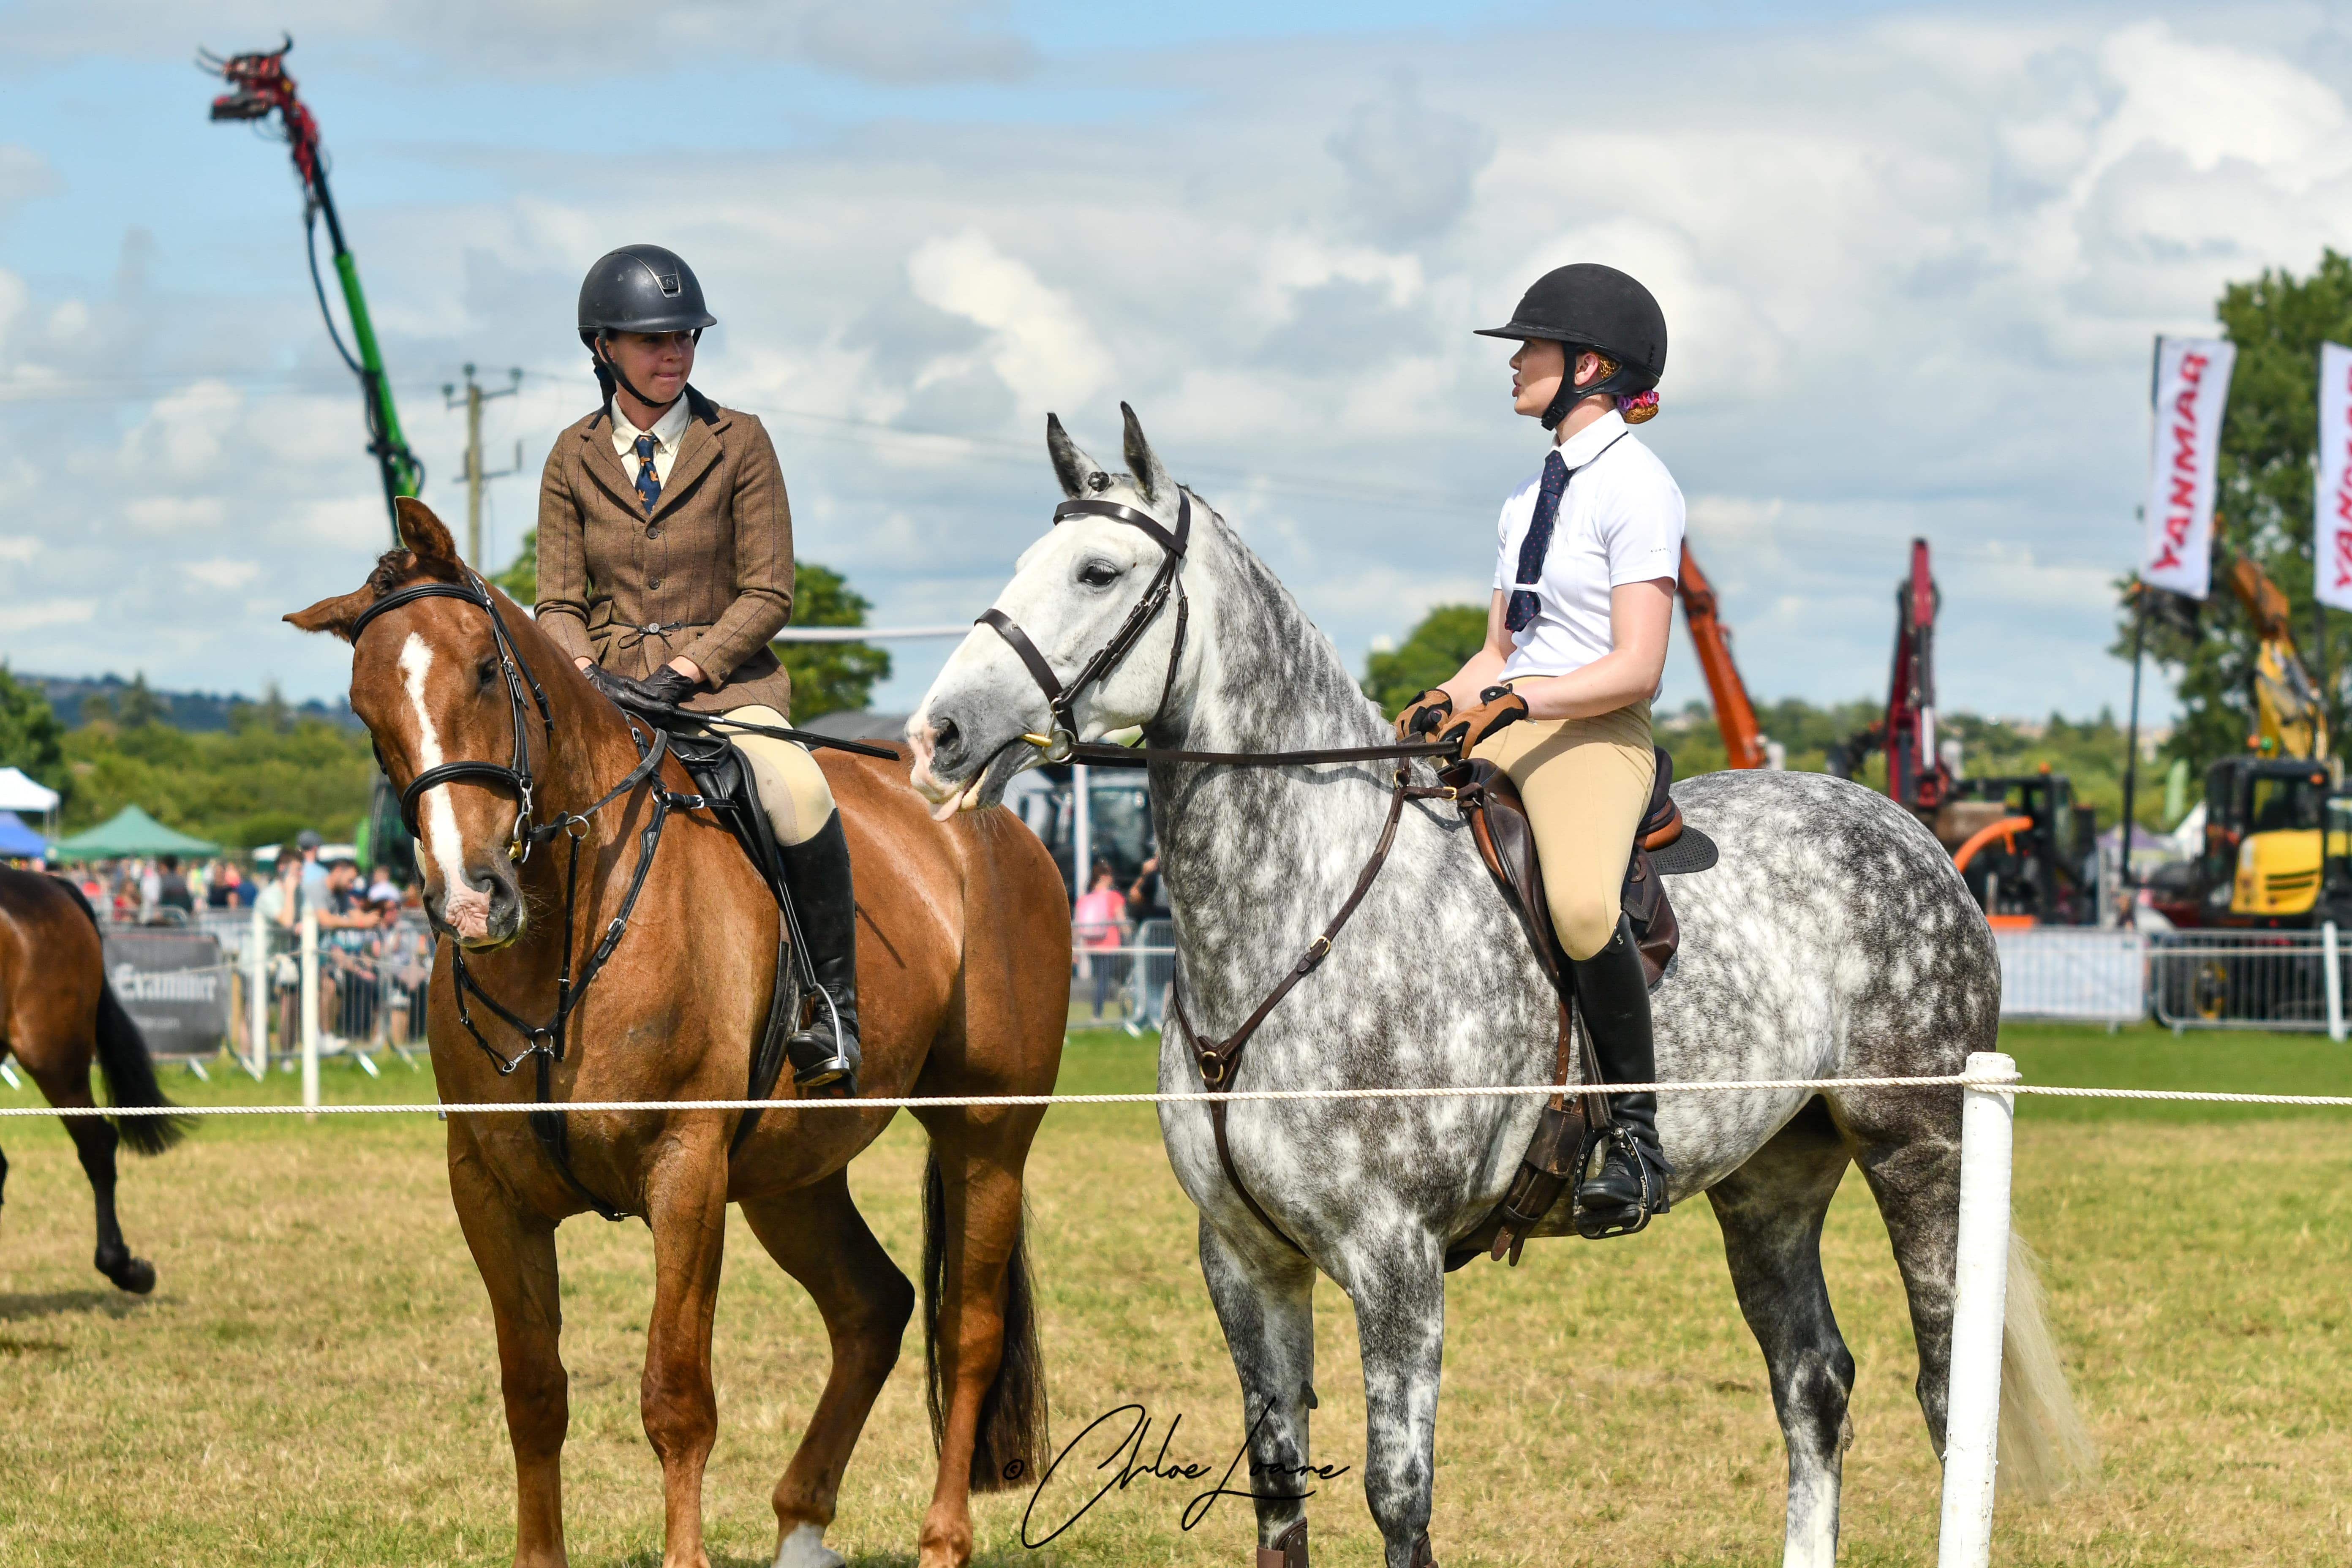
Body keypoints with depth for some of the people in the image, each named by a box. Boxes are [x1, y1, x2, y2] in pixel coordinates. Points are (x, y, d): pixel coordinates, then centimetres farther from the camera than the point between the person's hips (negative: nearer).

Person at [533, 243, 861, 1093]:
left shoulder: (739, 443, 1)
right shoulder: (574, 458, 8)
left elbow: (768, 593, -3)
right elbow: (558, 605, 8)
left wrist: (685, 671, -16)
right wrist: (587, 672, -14)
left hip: (726, 682, -2)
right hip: (607, 693, 3)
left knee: (798, 798, -33)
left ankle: (832, 1004, -18)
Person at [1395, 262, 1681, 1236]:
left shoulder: (1636, 488, -6)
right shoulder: (1531, 498, 21)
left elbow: (1636, 669, -14)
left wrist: (1513, 702, -23)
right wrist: (1443, 703, 1)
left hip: (1597, 734, -9)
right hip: (1498, 733, 9)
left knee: (1581, 906, -37)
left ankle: (1638, 1134, -25)